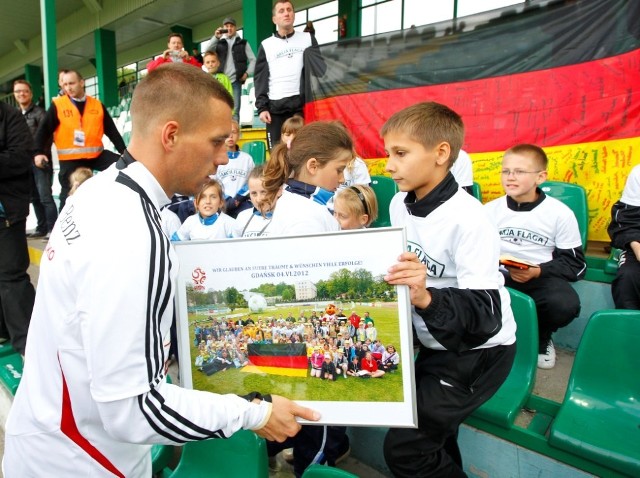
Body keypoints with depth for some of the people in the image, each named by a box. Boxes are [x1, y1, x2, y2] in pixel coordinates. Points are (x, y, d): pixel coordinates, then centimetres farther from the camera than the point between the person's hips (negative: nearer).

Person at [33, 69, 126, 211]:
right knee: (69, 194, 6)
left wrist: (124, 152, 2)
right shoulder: (57, 105, 0)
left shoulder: (97, 105, 5)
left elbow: (112, 131, 7)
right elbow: (44, 130, 0)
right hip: (69, 159, -1)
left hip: (96, 155, 2)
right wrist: (39, 152, -12)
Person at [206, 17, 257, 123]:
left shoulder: (243, 43, 14)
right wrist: (216, 37, -12)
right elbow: (208, 51, -1)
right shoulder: (219, 43, 14)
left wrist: (247, 73, -3)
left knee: (234, 111, -3)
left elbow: (253, 60, 12)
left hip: (235, 81, -1)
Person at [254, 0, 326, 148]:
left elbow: (321, 68, 9)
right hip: (276, 106, 0)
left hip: (304, 103, 0)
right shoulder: (266, 45, 11)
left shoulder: (308, 39, 13)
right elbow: (260, 79, 8)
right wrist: (262, 107, -4)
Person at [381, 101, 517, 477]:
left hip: (479, 351, -7)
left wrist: (426, 298, -46)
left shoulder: (469, 220, -27)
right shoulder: (400, 204, -4)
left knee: (404, 448, -9)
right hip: (433, 344, 7)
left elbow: (486, 317, -31)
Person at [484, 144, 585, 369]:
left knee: (566, 304, -34)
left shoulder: (560, 213, -3)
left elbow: (576, 263, -2)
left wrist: (538, 271, -18)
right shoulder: (490, 210, 4)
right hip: (498, 277, 1)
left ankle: (540, 337, 7)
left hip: (541, 279, -1)